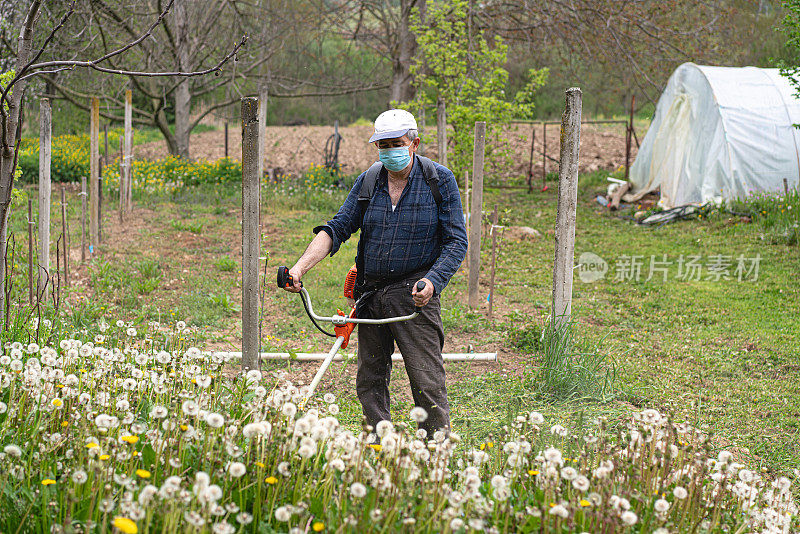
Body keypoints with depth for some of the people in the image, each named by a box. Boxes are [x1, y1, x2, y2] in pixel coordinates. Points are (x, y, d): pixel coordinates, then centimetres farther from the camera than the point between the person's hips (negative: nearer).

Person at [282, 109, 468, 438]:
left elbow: (456, 242, -4)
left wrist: (432, 281, -21)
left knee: (427, 382, -8)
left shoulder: (439, 181, -3)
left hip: (414, 294, -5)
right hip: (370, 293, 5)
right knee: (369, 381, 9)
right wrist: (301, 266, -8)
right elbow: (337, 228, 7)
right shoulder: (368, 182, 7)